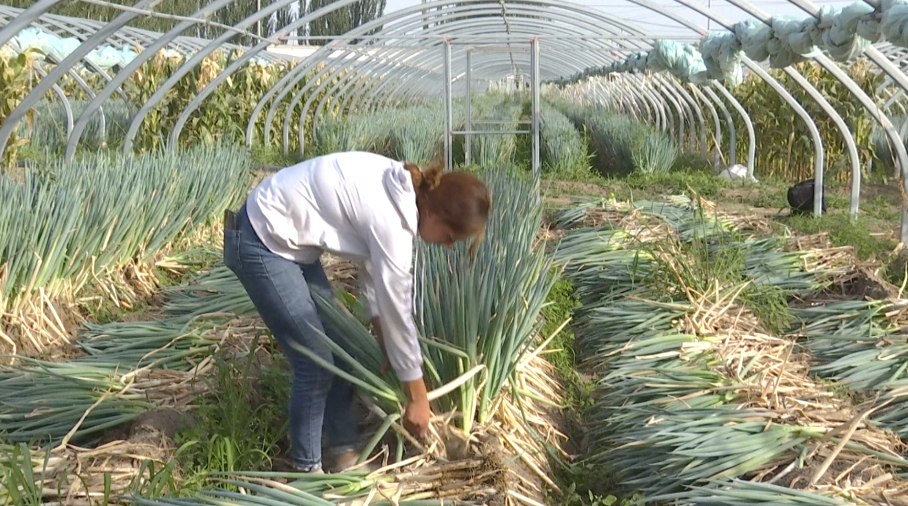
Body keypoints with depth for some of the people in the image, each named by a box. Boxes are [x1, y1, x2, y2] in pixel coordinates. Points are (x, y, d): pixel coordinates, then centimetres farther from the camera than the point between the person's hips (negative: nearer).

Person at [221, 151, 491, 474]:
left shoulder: (399, 189, -2)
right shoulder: (390, 219, -27)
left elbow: (371, 261, 9)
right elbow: (397, 309, -20)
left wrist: (381, 336, 7)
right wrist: (418, 397, -9)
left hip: (287, 239, 9)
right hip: (261, 242, -9)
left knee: (337, 349, 11)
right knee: (316, 363, -5)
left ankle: (344, 451, 24)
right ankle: (307, 469, 13)